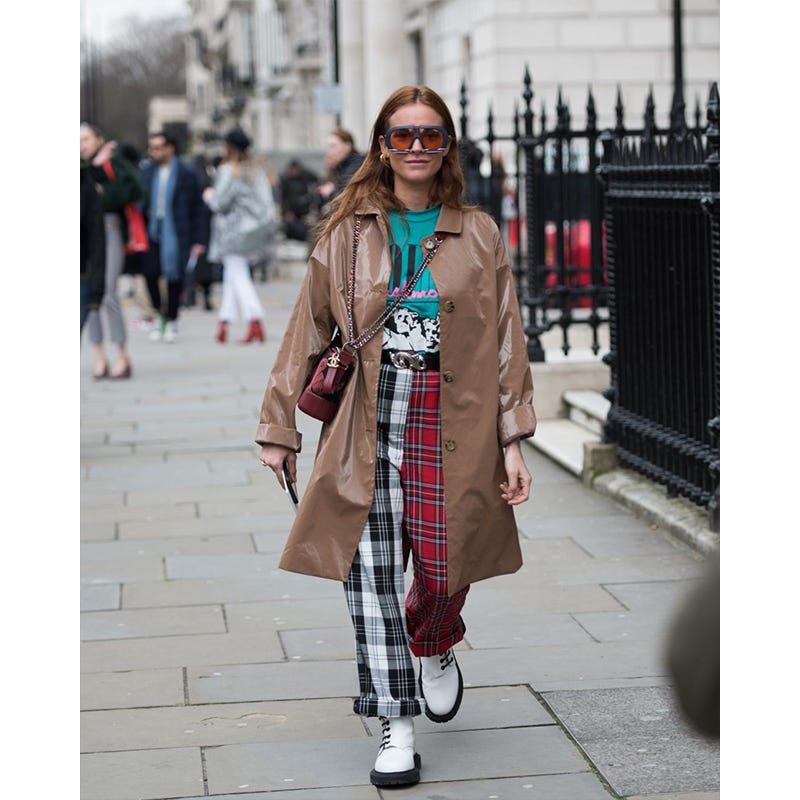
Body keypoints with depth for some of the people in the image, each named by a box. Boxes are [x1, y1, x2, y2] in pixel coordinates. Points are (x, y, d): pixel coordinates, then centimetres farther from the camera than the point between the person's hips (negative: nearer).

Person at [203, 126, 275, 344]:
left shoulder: (227, 171, -12)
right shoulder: (256, 170, 10)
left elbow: (220, 202, -13)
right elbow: (268, 199, 9)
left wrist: (210, 196, 6)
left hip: (234, 229, -7)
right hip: (255, 228, 7)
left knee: (238, 275, -7)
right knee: (232, 275, 14)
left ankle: (255, 320, -20)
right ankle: (224, 320, 15)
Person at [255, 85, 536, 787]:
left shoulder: (479, 235, 7)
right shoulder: (347, 233, 6)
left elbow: (506, 341, 7)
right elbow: (308, 332, 9)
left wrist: (513, 440, 0)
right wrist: (279, 428, 7)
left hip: (449, 422, 0)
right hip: (367, 419, 0)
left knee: (444, 566, 4)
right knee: (371, 571, -6)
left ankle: (435, 647, 39)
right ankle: (397, 725, 2)